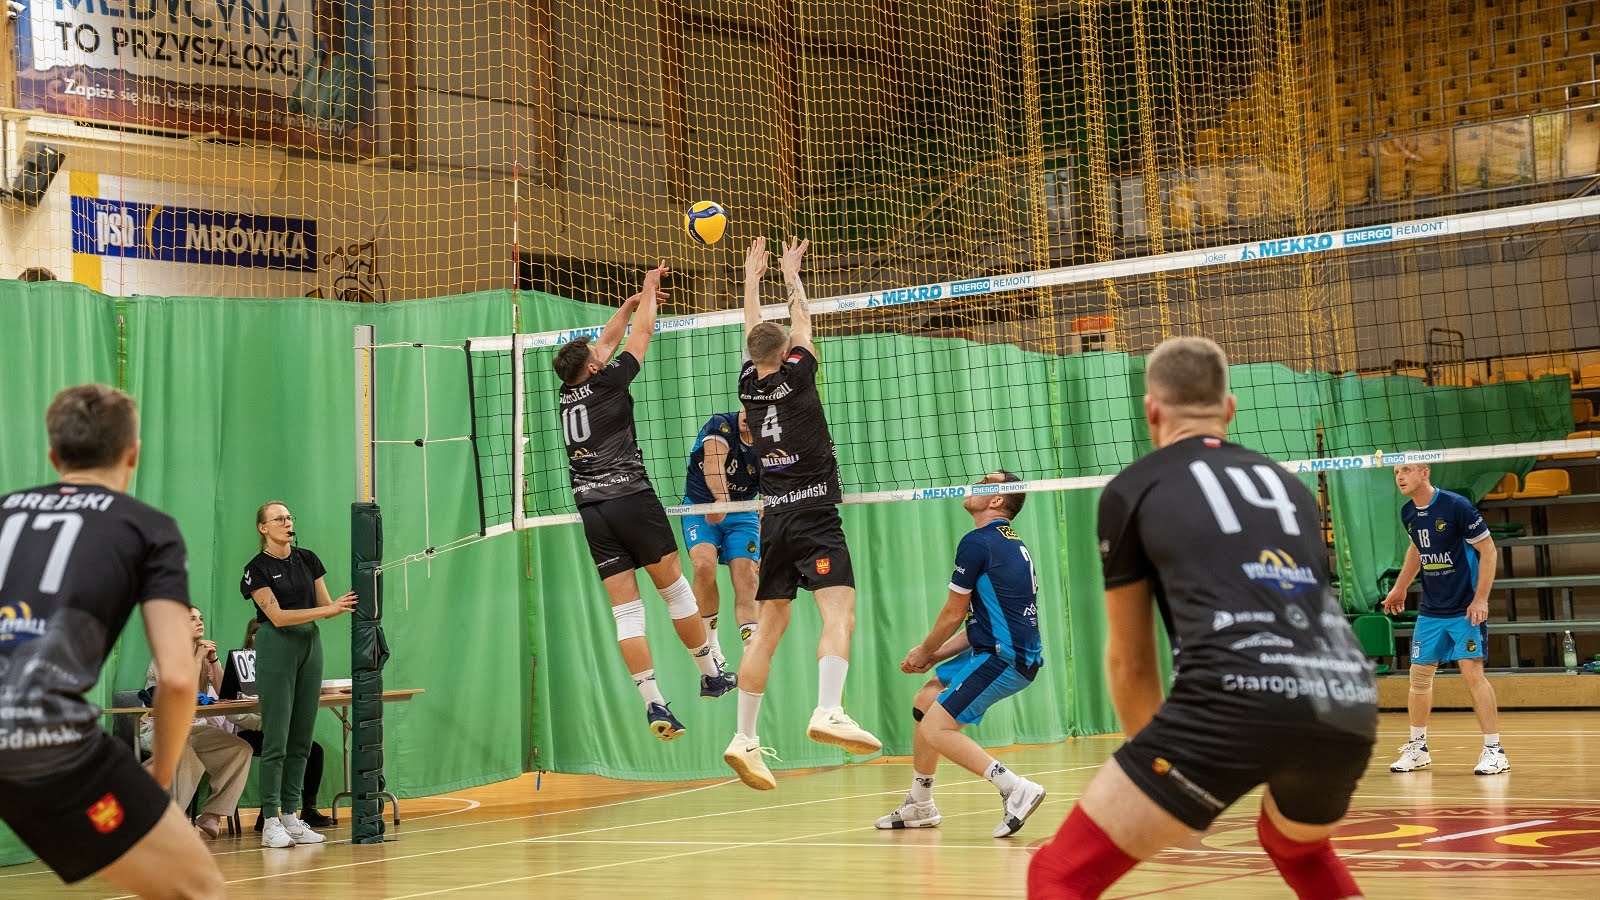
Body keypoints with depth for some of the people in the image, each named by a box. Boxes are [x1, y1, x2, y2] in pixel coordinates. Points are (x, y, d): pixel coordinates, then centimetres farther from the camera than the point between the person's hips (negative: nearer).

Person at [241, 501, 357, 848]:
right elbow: (277, 616, -15)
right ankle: (270, 822, -4)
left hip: (310, 645, 6)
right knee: (276, 738, -7)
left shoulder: (307, 559, 8)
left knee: (302, 738, 6)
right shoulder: (257, 568, -8)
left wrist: (345, 604, -12)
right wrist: (327, 610, -22)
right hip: (277, 648, -6)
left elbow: (325, 604, 10)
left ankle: (291, 816, 11)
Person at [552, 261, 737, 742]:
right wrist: (649, 289, 24)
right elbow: (643, 333, 9)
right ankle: (710, 674, 19)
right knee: (675, 588, 9)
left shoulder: (568, 392, 13)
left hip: (591, 509, 5)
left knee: (626, 611, -1)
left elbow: (606, 343, 28)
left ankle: (654, 703, -7)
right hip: (631, 498, -5)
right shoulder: (607, 382, -2)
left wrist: (631, 302, 34)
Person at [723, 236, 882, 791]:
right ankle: (828, 711, -38)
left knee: (768, 629, 8)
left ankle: (744, 738, 6)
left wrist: (751, 278, 36)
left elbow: (752, 331, 24)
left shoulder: (749, 386, 9)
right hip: (814, 516, -6)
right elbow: (802, 324, 12)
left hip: (774, 519, 6)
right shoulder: (796, 376, -2)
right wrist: (791, 274, 26)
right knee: (840, 611, -16)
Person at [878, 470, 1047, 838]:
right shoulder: (1012, 543, 17)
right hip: (997, 651, 10)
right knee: (924, 701, 18)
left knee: (936, 729, -12)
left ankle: (1016, 789, -16)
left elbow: (953, 615, -6)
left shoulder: (977, 542, -13)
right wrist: (934, 656, 15)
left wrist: (925, 651, 11)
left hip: (1004, 658, -10)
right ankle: (920, 806, 27)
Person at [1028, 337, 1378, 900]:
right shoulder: (1287, 483, 30)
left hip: (1237, 699, -5)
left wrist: (1156, 760, 41)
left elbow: (1130, 663, 24)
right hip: (1348, 706, 6)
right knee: (1300, 850, 38)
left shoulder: (1132, 489, 17)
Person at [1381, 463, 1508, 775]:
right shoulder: (1408, 513, 4)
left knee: (1472, 673, -13)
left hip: (1465, 608, -7)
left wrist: (1480, 599, -18)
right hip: (1430, 609, 7)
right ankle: (1417, 748, 20)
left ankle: (1495, 751, -6)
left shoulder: (1457, 506, -16)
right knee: (1419, 675, 7)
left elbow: (1488, 550, -13)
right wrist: (1400, 588, 26)